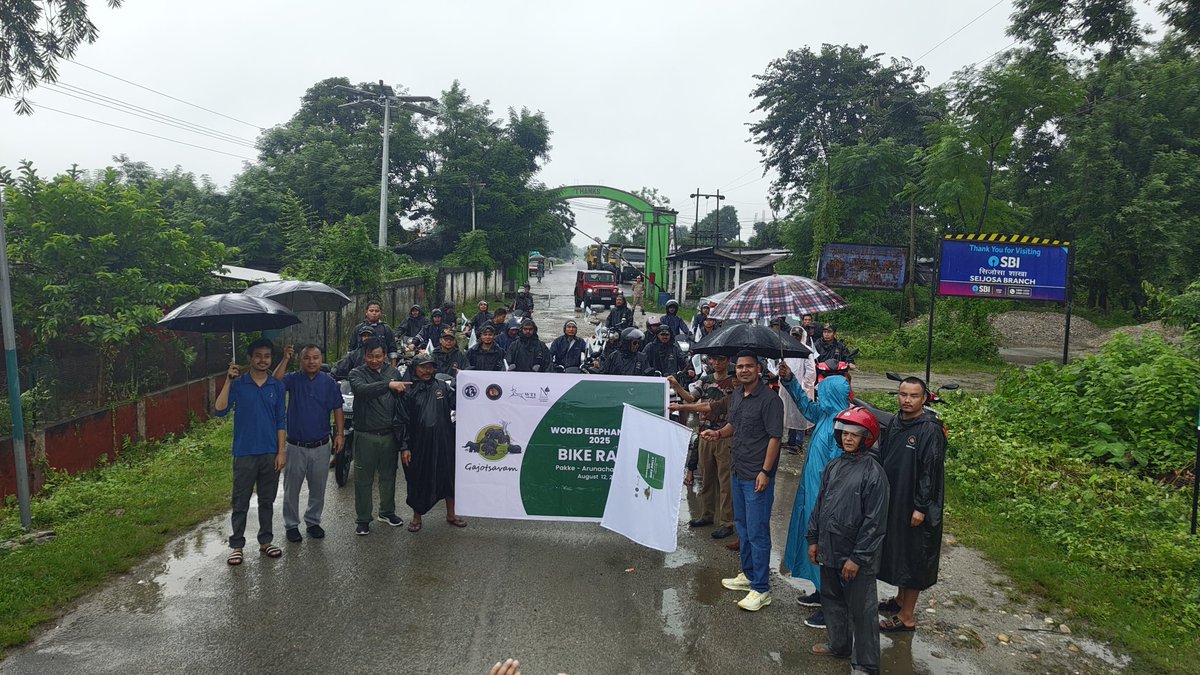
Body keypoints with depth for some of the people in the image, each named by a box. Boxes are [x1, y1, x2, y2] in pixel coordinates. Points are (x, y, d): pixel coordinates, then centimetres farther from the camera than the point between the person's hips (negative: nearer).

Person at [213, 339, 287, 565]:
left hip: (270, 453, 2)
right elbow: (219, 410, -15)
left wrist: (281, 452, -1)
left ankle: (265, 541, 25)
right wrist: (228, 381, -21)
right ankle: (236, 545, 16)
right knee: (240, 502, 5)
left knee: (267, 501, 13)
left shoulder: (277, 386, 3)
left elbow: (281, 422, 4)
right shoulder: (238, 384, -3)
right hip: (245, 454, -2)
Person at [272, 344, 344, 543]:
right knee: (292, 489, 9)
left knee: (318, 489, 14)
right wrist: (285, 359, -35)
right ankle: (291, 525, 24)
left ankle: (313, 522, 30)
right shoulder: (293, 379, -5)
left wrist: (340, 433, -4)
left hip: (321, 446, 2)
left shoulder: (329, 382, 1)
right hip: (296, 446, -2)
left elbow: (337, 409, 4)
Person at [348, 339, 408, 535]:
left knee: (388, 475, 15)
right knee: (363, 478, 4)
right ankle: (362, 519, 16)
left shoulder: (393, 371, 7)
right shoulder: (357, 373, -5)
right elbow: (363, 390, -27)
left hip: (389, 434, 4)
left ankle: (387, 511, 32)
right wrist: (388, 384, -36)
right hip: (366, 435, -3)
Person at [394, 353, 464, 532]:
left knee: (448, 477, 11)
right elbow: (400, 421, -3)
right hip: (418, 445, -2)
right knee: (418, 481, 9)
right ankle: (417, 517, 29)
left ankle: (451, 514, 28)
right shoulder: (408, 391, -3)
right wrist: (404, 447, -7)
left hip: (444, 443, 2)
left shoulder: (442, 386, 5)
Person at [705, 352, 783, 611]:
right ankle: (748, 575, 35)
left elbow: (774, 437, -18)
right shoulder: (736, 395, 10)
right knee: (742, 526, 20)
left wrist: (765, 471, -21)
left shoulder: (769, 399, -16)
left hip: (757, 476, -9)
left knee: (757, 532, -3)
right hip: (738, 472, 9)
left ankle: (761, 589, 6)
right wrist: (718, 433, 3)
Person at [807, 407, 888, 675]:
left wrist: (857, 557, -16)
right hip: (829, 549, 7)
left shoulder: (873, 473, -15)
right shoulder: (834, 466, 5)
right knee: (831, 598, 21)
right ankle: (839, 645, 41)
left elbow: (874, 521, -16)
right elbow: (820, 504, 13)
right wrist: (813, 539, 12)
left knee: (862, 609, 5)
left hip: (856, 555, -7)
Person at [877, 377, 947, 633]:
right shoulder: (894, 424, 5)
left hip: (915, 506, -7)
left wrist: (921, 507, -19)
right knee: (896, 551, 19)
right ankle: (900, 599, 36)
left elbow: (931, 471, -18)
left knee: (912, 556, 2)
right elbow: (883, 460, 13)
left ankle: (907, 616, 12)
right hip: (891, 502, 7)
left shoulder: (930, 430, -17)